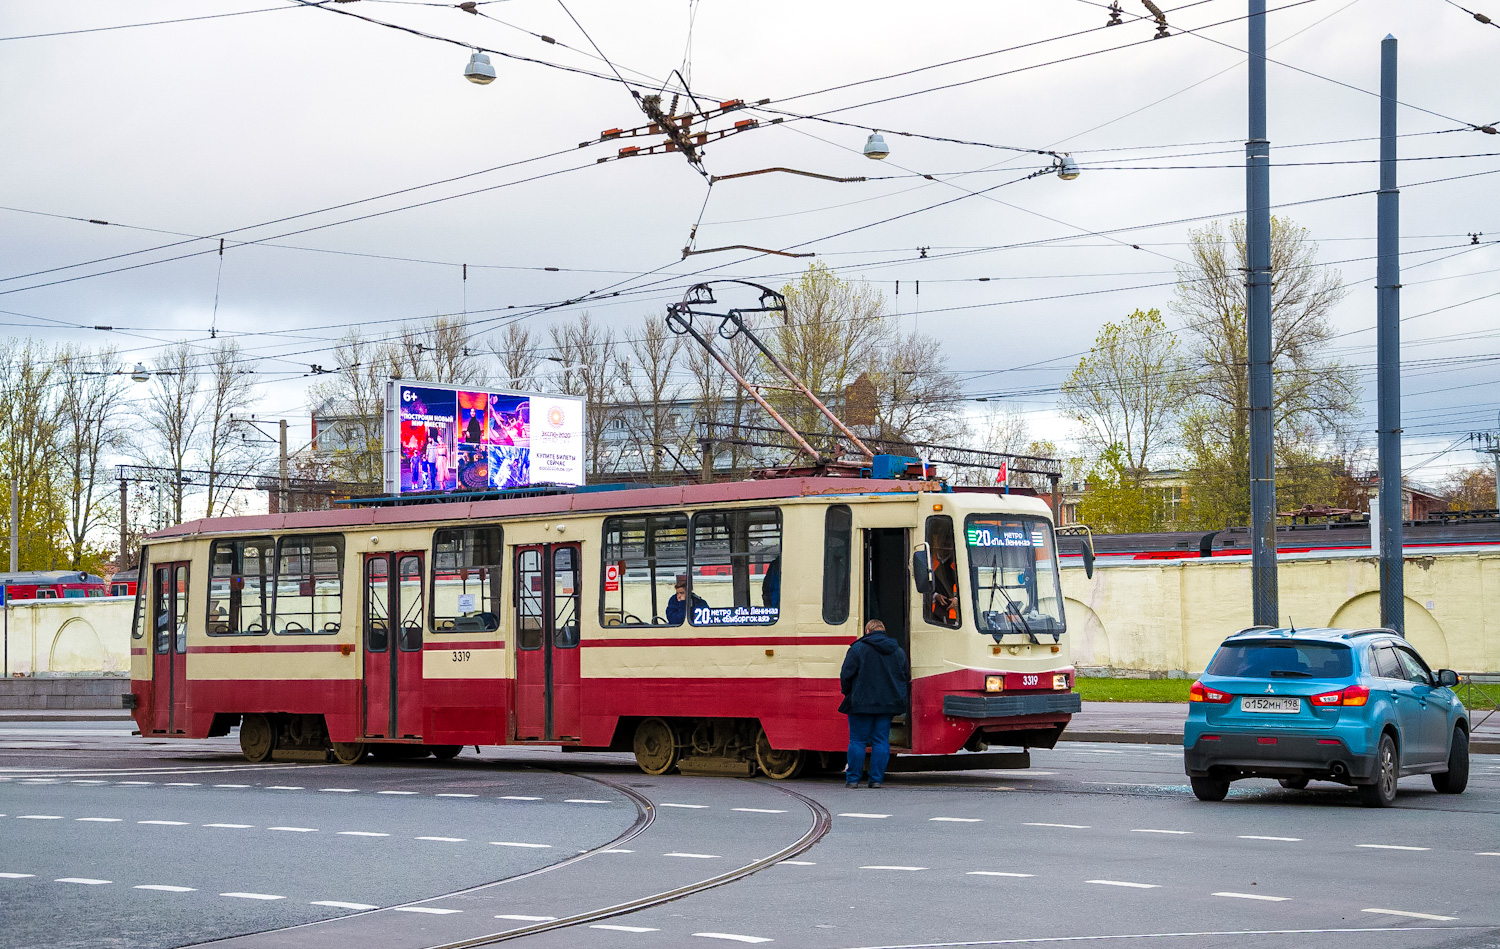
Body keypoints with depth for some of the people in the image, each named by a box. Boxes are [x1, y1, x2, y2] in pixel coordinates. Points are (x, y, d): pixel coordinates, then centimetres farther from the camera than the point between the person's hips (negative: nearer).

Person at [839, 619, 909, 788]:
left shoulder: (858, 648, -6)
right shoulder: (898, 651, 9)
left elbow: (846, 674, -8)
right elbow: (906, 676, 15)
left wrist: (847, 693, 8)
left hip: (862, 703, -4)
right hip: (888, 704, 4)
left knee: (858, 741, 2)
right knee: (881, 741, 6)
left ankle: (853, 779, 3)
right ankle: (876, 779, 3)